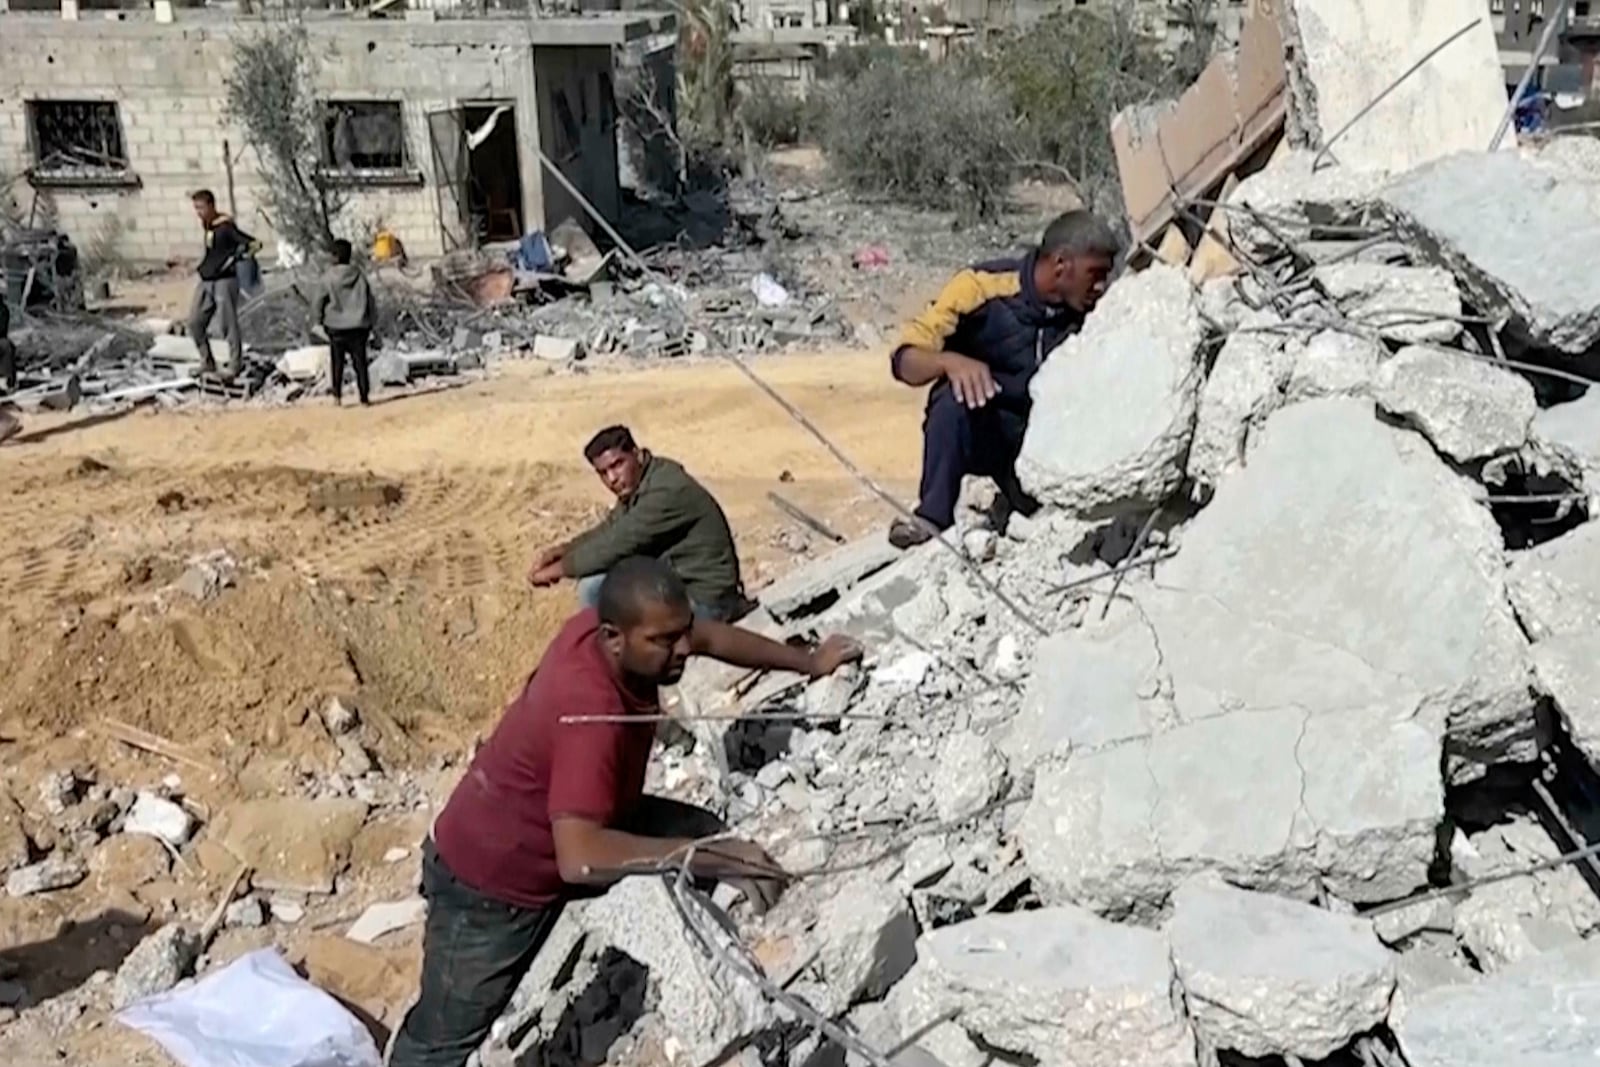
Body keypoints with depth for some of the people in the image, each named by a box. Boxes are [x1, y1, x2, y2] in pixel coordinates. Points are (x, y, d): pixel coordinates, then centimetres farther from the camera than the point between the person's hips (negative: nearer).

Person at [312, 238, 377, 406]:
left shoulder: (329, 278, -6)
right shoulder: (359, 276, -1)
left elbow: (320, 300, -1)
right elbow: (369, 299, 2)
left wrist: (320, 320, 13)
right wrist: (371, 321, 11)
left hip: (336, 326, -1)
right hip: (358, 326, 1)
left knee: (337, 363, 9)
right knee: (360, 363, 5)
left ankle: (337, 395, 5)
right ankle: (364, 397, 3)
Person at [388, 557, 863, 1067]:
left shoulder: (602, 624, -15)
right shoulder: (591, 712, -39)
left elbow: (709, 636, 5)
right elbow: (580, 859, -49)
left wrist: (807, 662, 7)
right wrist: (711, 859, -47)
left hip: (563, 831, 8)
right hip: (488, 885, -8)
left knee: (704, 835, 0)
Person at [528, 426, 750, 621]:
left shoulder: (667, 490, -26)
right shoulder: (635, 486, 5)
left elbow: (617, 544, -26)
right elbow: (609, 531, 18)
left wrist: (558, 569, -14)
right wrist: (563, 549, 0)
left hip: (703, 598, -9)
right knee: (592, 587, 1)